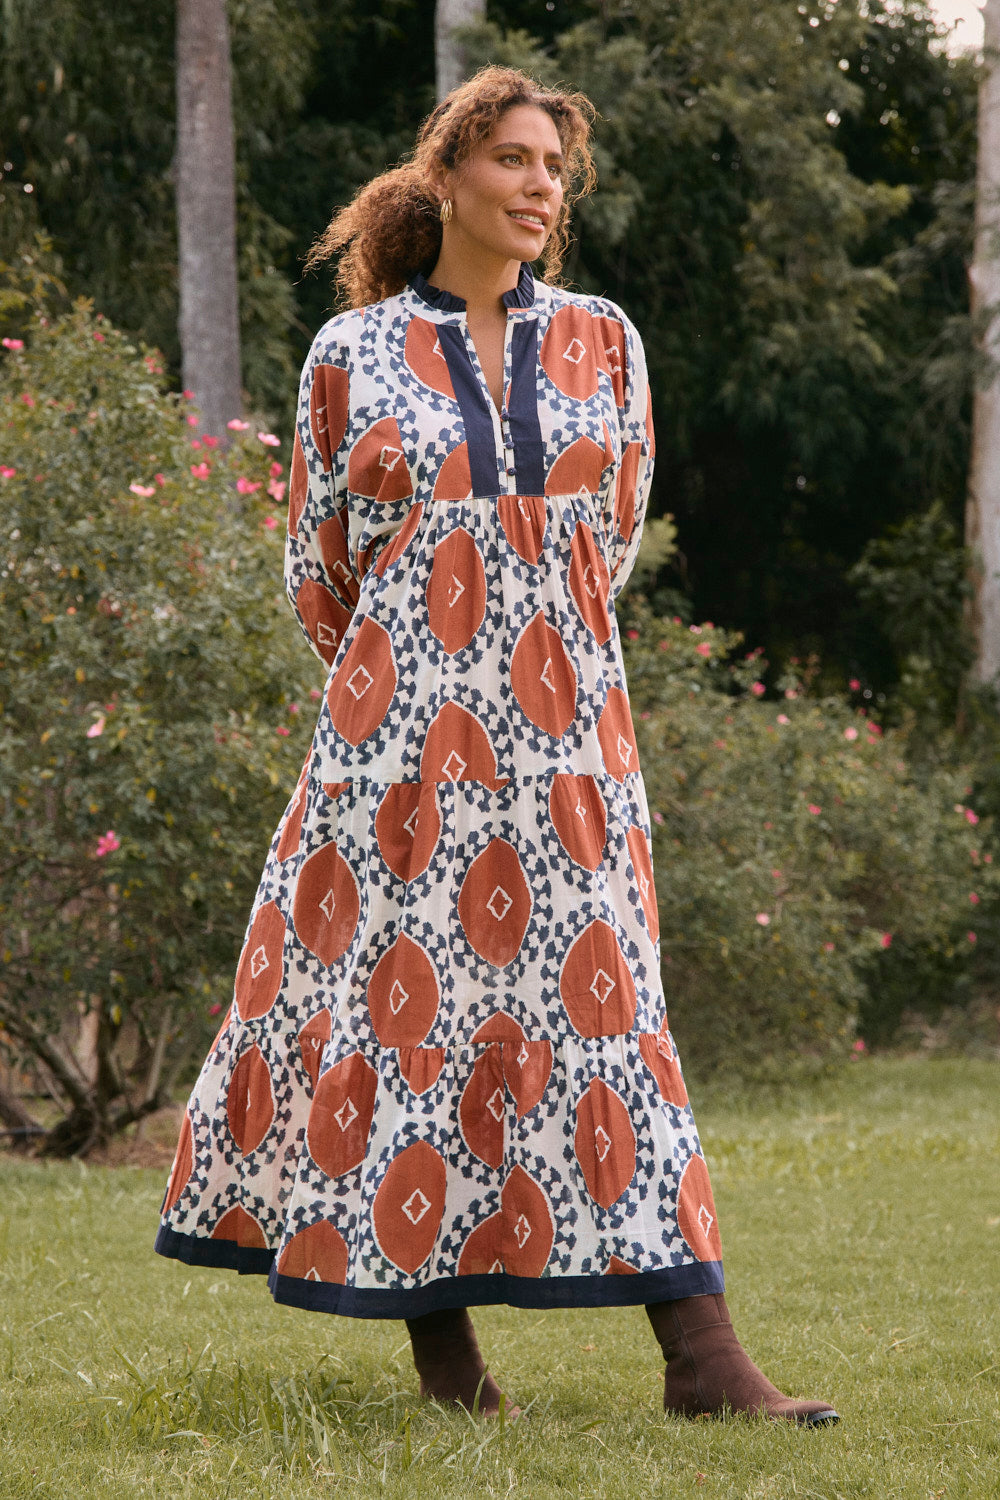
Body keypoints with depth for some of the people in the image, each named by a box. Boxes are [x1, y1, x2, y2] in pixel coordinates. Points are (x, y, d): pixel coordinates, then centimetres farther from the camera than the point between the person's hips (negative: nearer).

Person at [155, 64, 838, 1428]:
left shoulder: (602, 341, 8)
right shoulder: (351, 355, 2)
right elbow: (318, 567, 10)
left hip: (565, 735, 2)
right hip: (399, 737, -1)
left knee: (603, 1008, -3)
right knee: (406, 1004, -1)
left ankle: (702, 1357, -8)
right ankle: (441, 1346, 9)